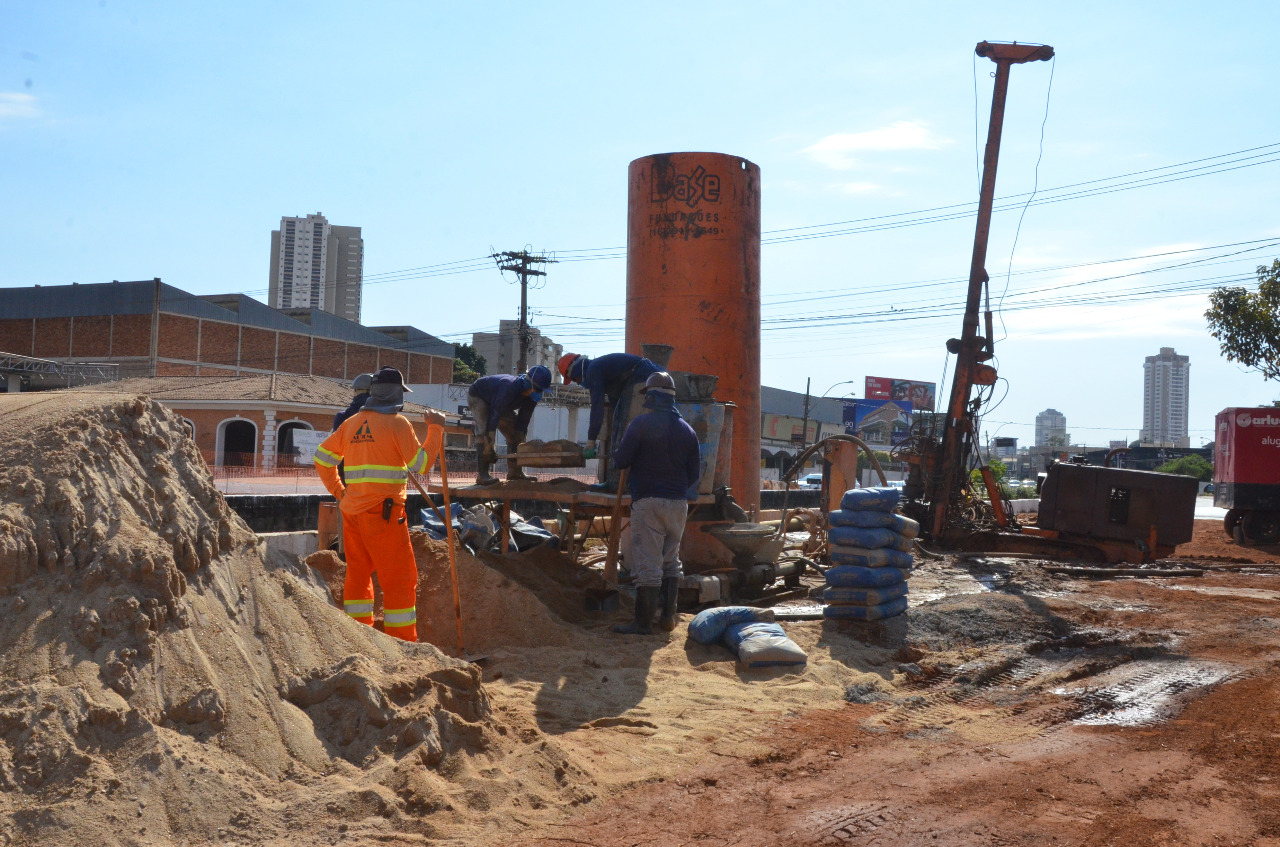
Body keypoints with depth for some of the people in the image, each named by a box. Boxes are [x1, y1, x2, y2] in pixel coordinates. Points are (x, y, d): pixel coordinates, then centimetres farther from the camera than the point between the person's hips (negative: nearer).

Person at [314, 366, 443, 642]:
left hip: (352, 509, 7)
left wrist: (337, 491, 20)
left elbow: (322, 456, 18)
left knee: (358, 572, 17)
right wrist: (436, 429, -1)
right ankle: (402, 642, -1)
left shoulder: (352, 423, 13)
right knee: (400, 578, -1)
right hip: (383, 512, -7)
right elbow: (420, 464, -8)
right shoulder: (397, 423, -6)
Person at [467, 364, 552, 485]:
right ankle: (482, 474, -28)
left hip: (496, 402, 8)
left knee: (515, 431, 1)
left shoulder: (532, 396, -18)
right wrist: (490, 448, -41)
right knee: (485, 430, -27)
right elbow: (495, 416, -42)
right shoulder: (510, 388, -42)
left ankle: (515, 471, 7)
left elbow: (522, 422, -13)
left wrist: (521, 447, -21)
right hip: (478, 397, -8)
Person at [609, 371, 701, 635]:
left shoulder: (641, 424, -8)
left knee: (647, 564, -4)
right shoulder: (687, 430, 9)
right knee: (671, 562, 17)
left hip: (648, 501, -5)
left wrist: (621, 444, 14)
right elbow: (694, 473, 12)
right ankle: (668, 616, 20)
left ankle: (643, 622, -1)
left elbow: (620, 461, -7)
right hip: (679, 502, 5)